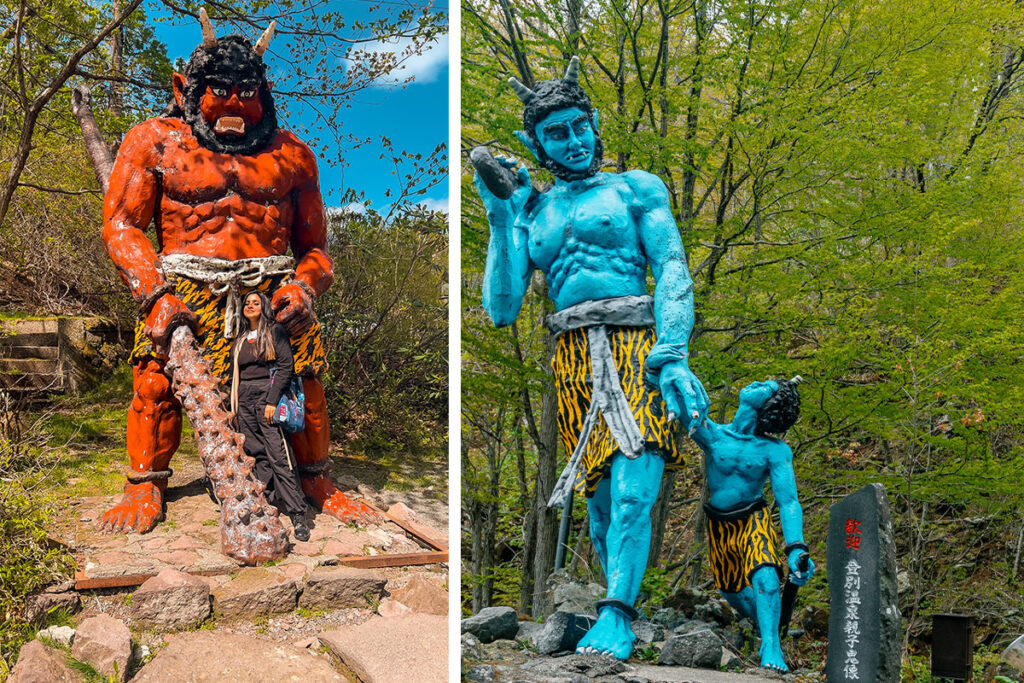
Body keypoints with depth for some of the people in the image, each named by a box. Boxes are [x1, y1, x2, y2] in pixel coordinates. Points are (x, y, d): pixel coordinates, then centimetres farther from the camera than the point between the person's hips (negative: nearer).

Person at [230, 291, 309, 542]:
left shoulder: (275, 332, 0)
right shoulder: (241, 339, 19)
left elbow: (285, 367, -8)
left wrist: (272, 401, -16)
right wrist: (233, 405, 17)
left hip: (266, 397, -7)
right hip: (244, 400, 7)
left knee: (279, 455, -13)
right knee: (256, 456, 4)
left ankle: (297, 515, -14)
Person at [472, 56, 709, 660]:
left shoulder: (635, 189, 11)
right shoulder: (531, 211, 18)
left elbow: (674, 270, -1)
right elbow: (502, 309, 9)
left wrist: (672, 354, -17)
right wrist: (501, 217, 2)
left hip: (636, 349, -3)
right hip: (574, 362, 3)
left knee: (632, 493, -17)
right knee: (602, 500, 3)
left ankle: (616, 616, -13)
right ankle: (622, 604, 16)